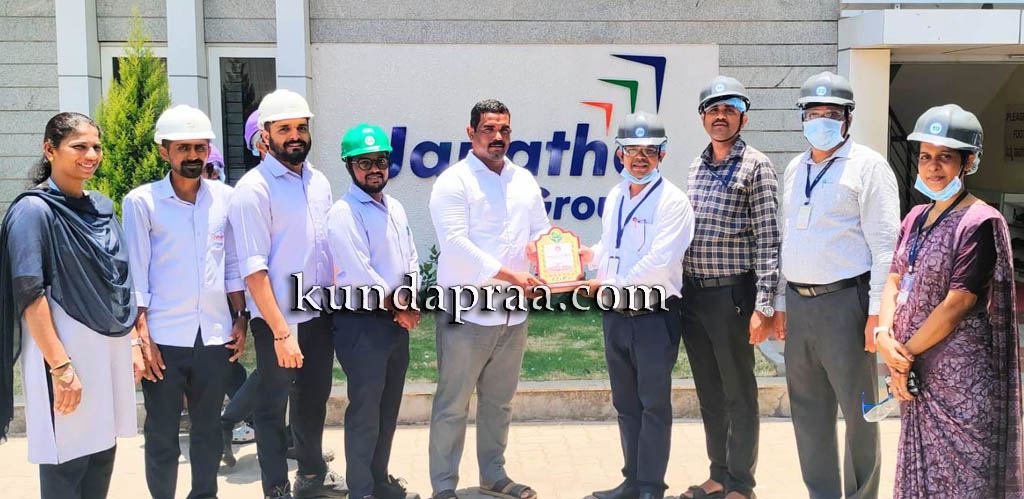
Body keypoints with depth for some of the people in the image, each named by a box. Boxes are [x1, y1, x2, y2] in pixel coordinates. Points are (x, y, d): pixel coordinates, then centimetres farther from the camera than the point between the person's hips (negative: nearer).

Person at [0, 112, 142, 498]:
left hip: (112, 349, 6)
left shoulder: (102, 207, 11)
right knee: (66, 464, 1)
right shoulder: (34, 210, -9)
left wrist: (133, 342, 11)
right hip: (65, 351, -6)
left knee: (102, 452, 11)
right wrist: (61, 367, -19)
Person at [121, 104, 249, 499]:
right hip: (163, 337, -3)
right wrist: (141, 336, -8)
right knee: (161, 433, 6)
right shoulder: (141, 201, -3)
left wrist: (240, 319, 9)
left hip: (215, 334, 3)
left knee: (208, 427, 14)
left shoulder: (225, 198, 6)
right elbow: (136, 274, -4)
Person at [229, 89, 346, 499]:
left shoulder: (319, 181, 8)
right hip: (278, 321, -7)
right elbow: (254, 269, -18)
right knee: (273, 407, 7)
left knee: (315, 399, 20)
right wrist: (281, 332, -20)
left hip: (321, 314, 7)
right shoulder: (254, 188, -13)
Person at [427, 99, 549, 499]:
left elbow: (540, 232, 14)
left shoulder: (524, 180, 13)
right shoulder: (453, 182, -7)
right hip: (466, 311, -6)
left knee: (499, 401, 17)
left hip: (512, 312, 6)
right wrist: (510, 274, -22)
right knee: (453, 404, 1)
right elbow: (456, 244, -17)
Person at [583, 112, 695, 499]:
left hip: (654, 317, -7)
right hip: (615, 317, 7)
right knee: (625, 403, 14)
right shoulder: (615, 197, 12)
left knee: (654, 404, 2)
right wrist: (590, 255, 3)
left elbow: (659, 258, -22)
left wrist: (611, 283, -19)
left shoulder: (672, 201, -11)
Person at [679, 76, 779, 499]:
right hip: (691, 294, 6)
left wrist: (763, 307, -16)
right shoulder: (696, 166, 13)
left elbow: (768, 241, -10)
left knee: (739, 394, 4)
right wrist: (679, 289, 16)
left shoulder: (755, 167, -6)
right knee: (708, 393, 14)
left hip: (731, 294, -6)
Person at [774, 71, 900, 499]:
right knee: (808, 411, 12)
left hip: (845, 302, -6)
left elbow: (885, 244, -9)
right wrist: (780, 303, 16)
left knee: (859, 410, 2)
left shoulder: (867, 165, -3)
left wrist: (878, 312, -14)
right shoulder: (795, 169, 16)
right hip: (798, 304, 6)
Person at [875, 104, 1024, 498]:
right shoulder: (916, 217, 10)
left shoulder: (980, 223, -14)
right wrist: (884, 335, -10)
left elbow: (956, 305, -18)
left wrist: (906, 354, -12)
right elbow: (895, 281, 7)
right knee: (920, 466, 17)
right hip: (916, 372, 7)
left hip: (962, 376, -7)